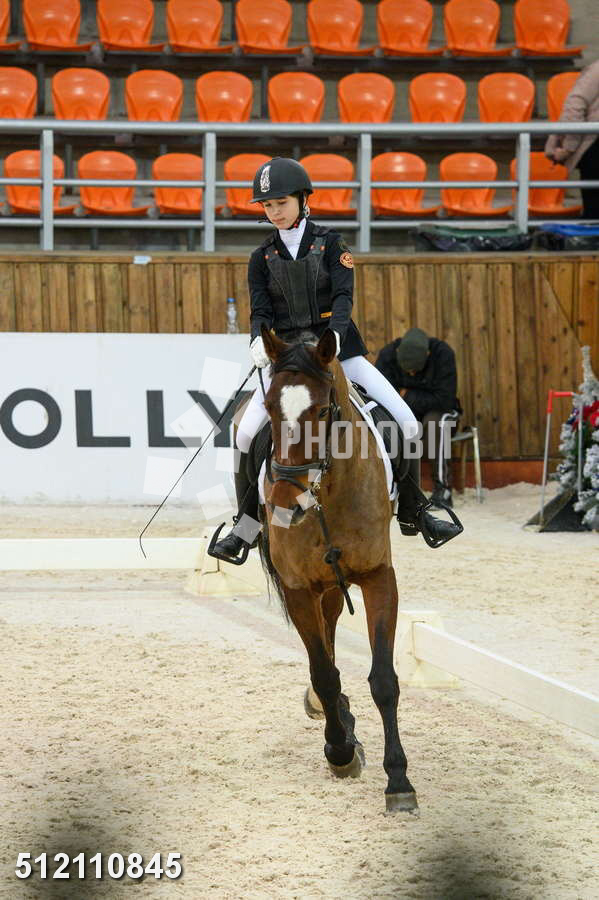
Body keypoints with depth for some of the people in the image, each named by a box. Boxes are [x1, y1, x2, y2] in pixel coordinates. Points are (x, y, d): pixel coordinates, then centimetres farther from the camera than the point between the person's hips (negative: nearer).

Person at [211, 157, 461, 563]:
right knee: (248, 433, -18)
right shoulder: (262, 258, 7)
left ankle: (413, 512, 9)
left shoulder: (329, 243, 2)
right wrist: (258, 340, -25)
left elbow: (343, 296, -10)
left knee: (405, 421, -10)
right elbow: (260, 310, -1)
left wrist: (334, 332, -30)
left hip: (338, 347, -1)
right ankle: (246, 525, -4)